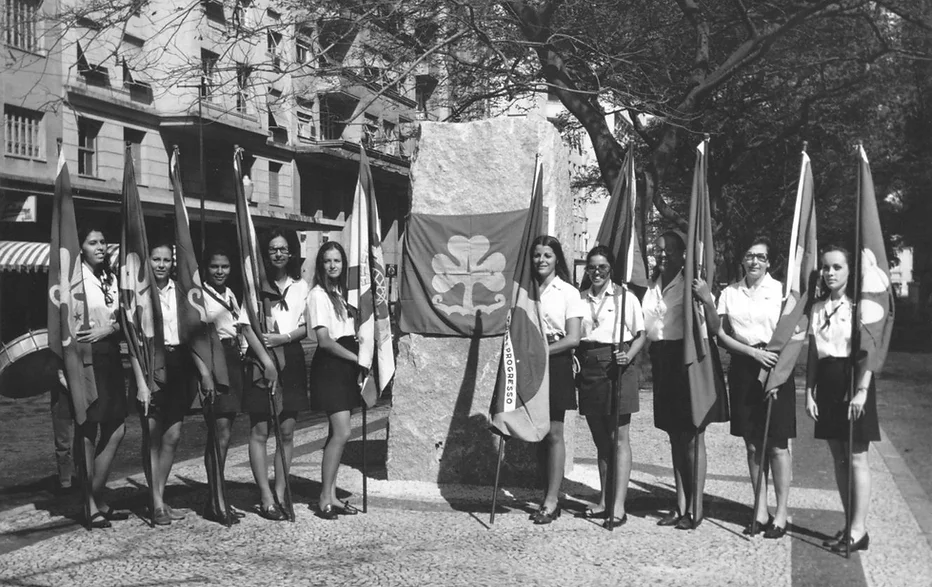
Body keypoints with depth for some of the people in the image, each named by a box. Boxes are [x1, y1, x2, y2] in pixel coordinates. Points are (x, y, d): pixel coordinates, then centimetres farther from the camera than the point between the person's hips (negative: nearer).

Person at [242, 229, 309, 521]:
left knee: (287, 431, 3)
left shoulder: (301, 286, 12)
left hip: (291, 359, 3)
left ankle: (280, 494, 11)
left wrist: (282, 338, -11)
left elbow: (306, 327, 7)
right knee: (260, 430, -3)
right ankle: (266, 498, 1)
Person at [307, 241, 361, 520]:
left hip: (346, 366, 7)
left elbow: (350, 334, 12)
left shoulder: (341, 292, 15)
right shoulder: (318, 294, -8)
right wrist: (357, 358, -11)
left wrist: (360, 358, -4)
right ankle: (324, 499, -3)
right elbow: (325, 341, -14)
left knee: (337, 433, 8)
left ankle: (331, 496, 14)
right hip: (329, 366, -7)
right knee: (342, 433, -11)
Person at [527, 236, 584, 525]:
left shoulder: (568, 293, -1)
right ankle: (549, 498, 14)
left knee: (553, 433, -4)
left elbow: (573, 339, -7)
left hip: (555, 363, -4)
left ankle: (551, 500, 1)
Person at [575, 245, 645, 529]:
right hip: (589, 369, 5)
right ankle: (603, 500, 20)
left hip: (617, 368, -4)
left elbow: (640, 335, 0)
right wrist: (576, 357, 0)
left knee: (619, 438, -4)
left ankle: (619, 506, -3)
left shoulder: (625, 297, -1)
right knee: (600, 440, 12)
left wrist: (628, 356, -16)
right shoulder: (580, 298, 11)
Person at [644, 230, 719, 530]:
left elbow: (714, 329, -14)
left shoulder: (691, 286, -8)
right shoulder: (651, 289, 11)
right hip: (662, 364, 6)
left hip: (688, 361, -6)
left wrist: (707, 301, -28)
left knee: (693, 437, 0)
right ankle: (680, 506, 20)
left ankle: (695, 508, 8)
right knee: (675, 437, 12)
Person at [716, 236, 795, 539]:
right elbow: (721, 335, 5)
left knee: (777, 444, -2)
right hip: (743, 369, 3)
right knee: (752, 444, 7)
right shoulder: (729, 293, 8)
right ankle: (760, 510, 17)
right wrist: (753, 352, -10)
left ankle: (780, 513, 8)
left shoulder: (781, 291, -1)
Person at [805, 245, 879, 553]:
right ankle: (849, 524, 18)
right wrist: (809, 392, 6)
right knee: (838, 458, 10)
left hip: (852, 381, -6)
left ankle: (858, 530, 4)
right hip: (826, 384, 6)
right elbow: (813, 355, 11)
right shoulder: (817, 309, 10)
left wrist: (862, 390, -18)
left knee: (856, 458, -2)